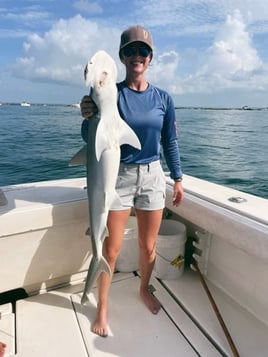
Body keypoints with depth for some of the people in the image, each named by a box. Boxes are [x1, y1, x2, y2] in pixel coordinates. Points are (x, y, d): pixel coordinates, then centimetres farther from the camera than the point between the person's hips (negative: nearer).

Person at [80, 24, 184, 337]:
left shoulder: (163, 98, 3)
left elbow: (170, 142, 8)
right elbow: (91, 138, -9)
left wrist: (178, 178, 8)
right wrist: (88, 117, -30)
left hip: (152, 176, 3)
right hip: (119, 175, -2)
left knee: (148, 246, 13)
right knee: (111, 248, 4)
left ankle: (144, 289, 43)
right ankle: (102, 306, 27)